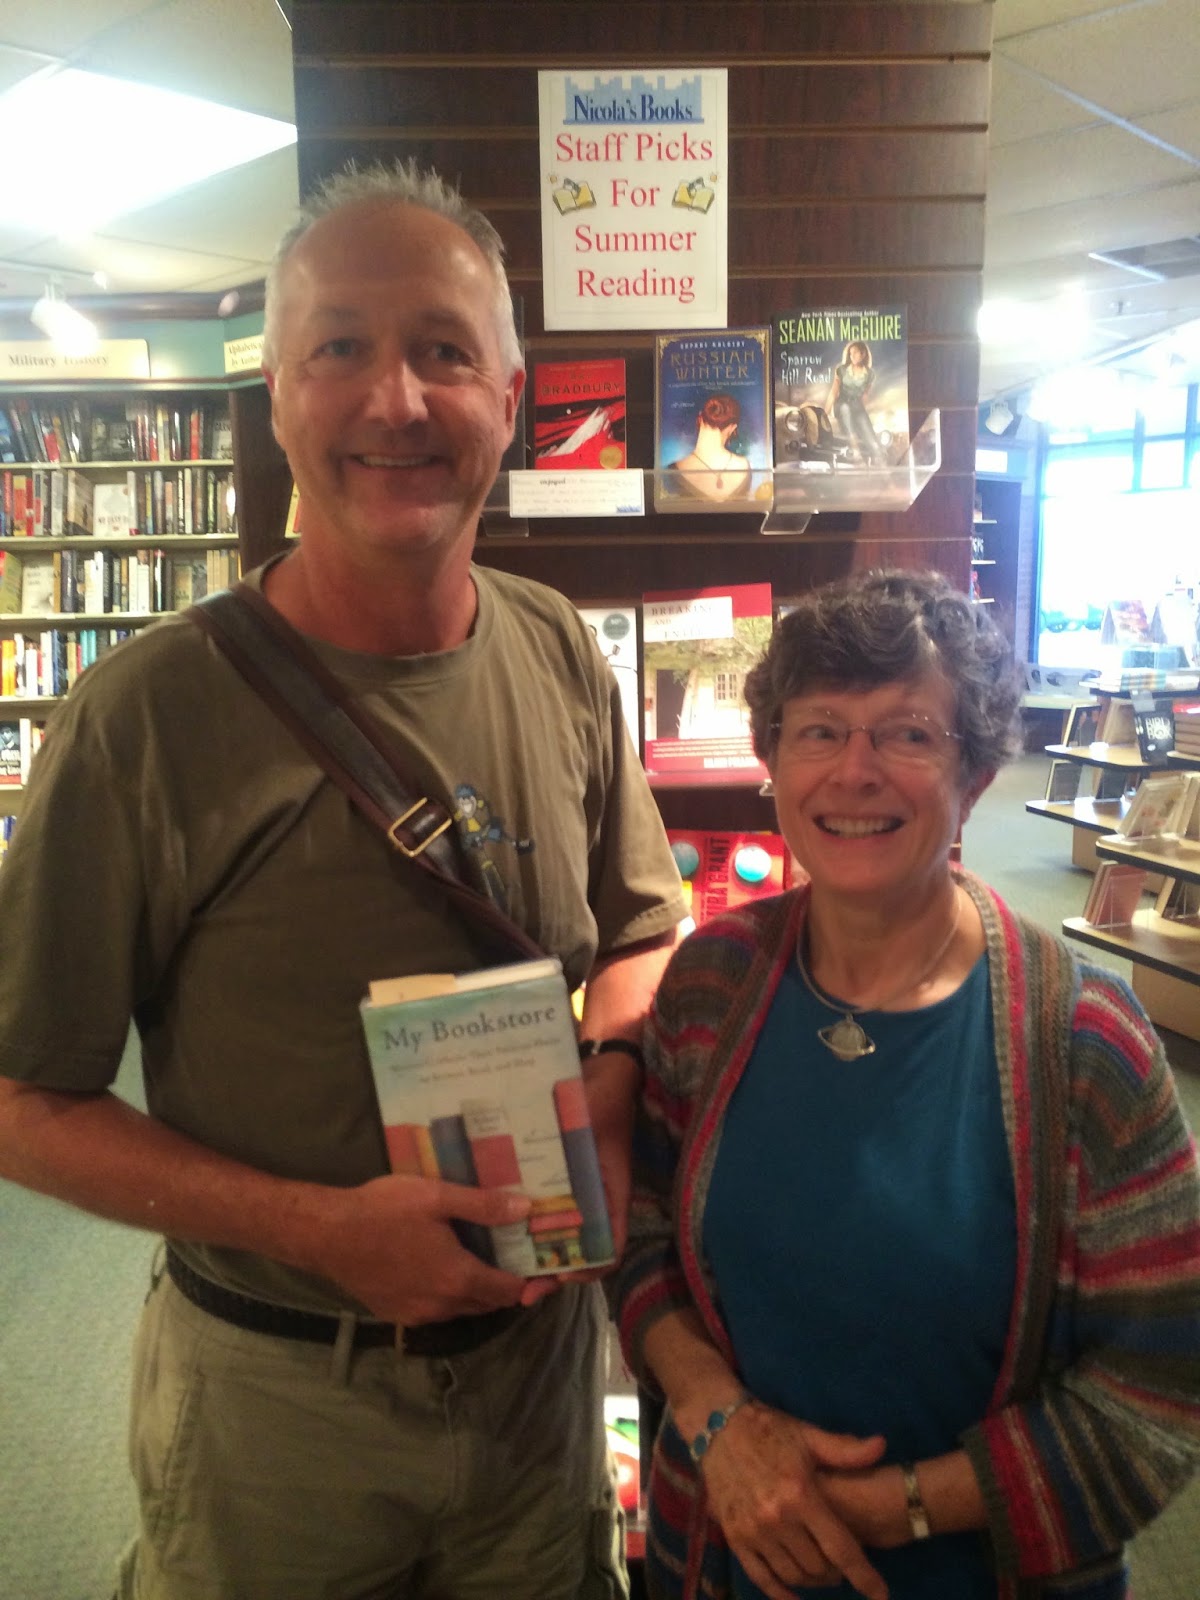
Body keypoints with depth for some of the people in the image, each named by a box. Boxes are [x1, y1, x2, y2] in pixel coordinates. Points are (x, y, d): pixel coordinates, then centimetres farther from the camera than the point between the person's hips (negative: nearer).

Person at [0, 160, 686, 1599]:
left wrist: (608, 1092, -14)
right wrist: (323, 1230, -22)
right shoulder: (148, 716, -20)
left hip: (540, 1353, 4)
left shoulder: (561, 658, -6)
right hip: (269, 1397, -3)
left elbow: (641, 934, 6)